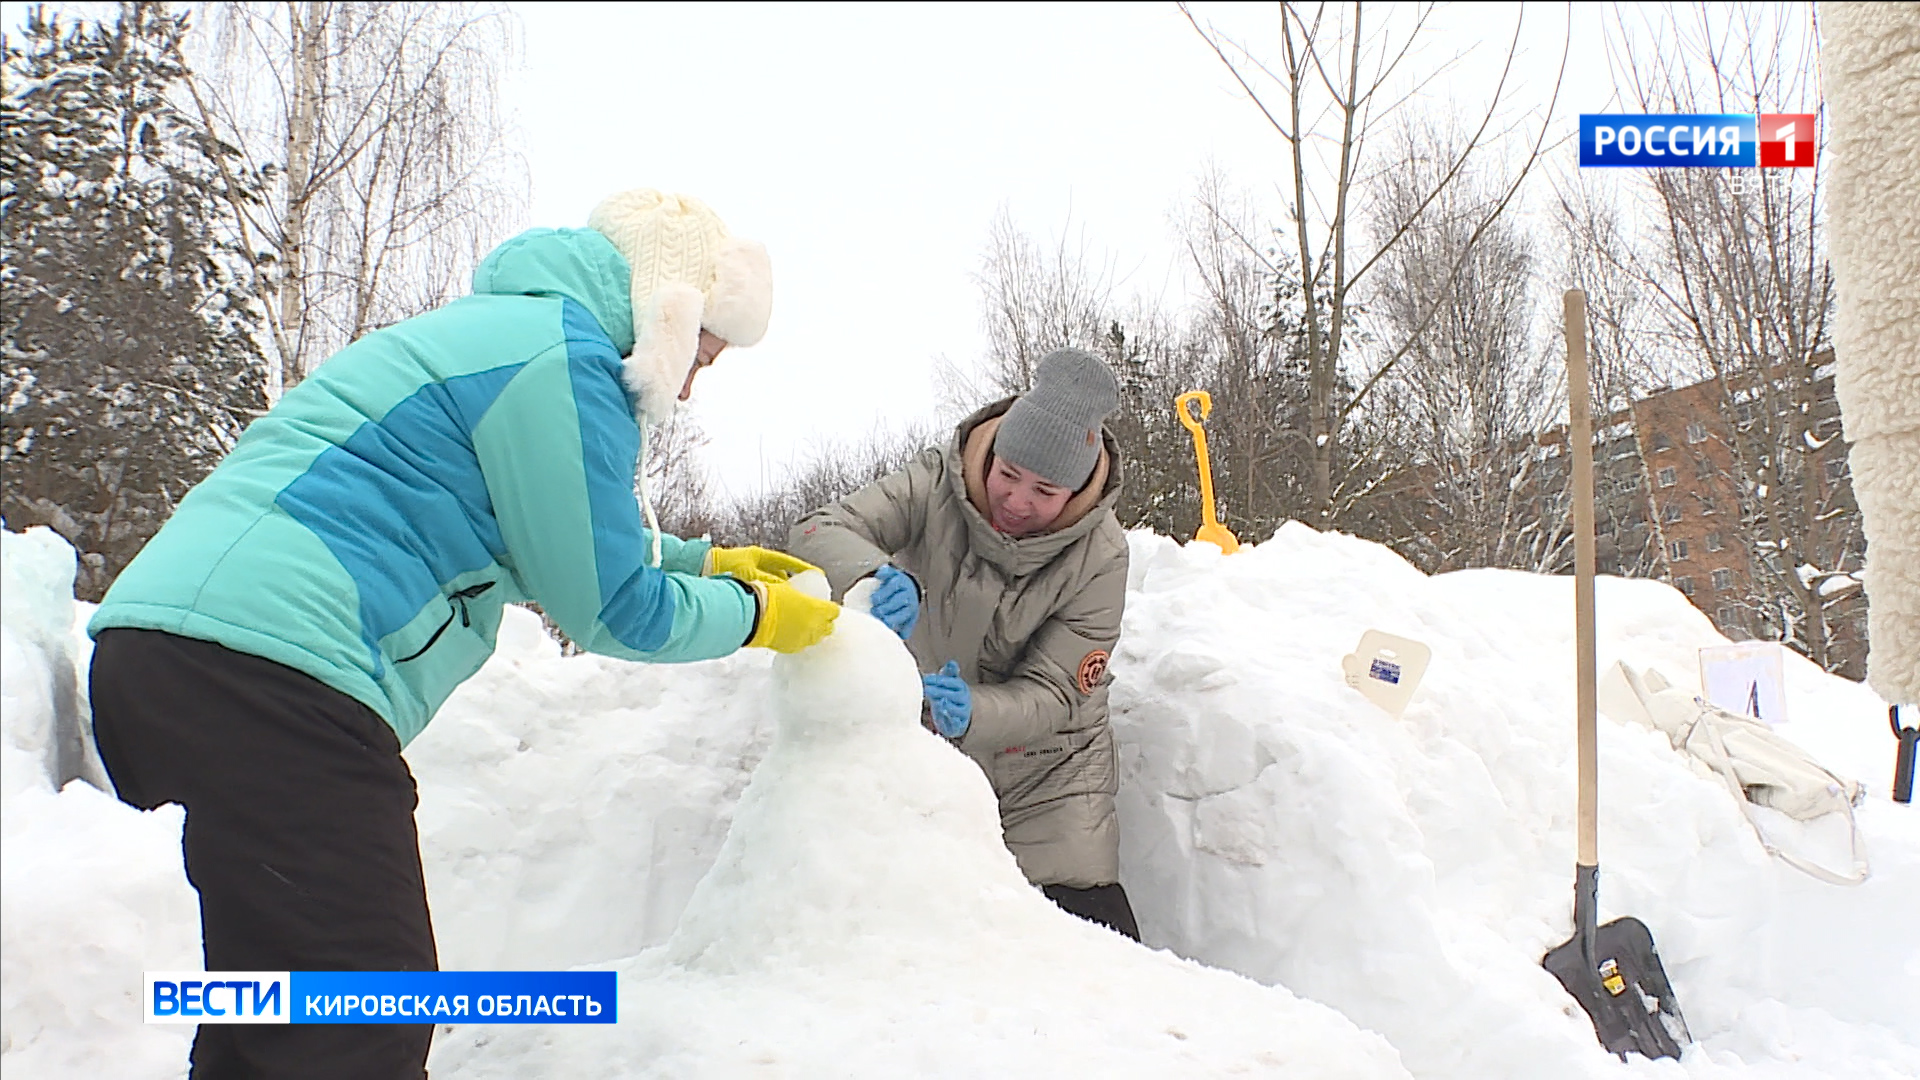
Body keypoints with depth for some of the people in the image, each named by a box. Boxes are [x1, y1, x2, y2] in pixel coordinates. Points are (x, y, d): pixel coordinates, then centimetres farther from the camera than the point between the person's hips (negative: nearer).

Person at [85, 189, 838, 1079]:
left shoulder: (494, 333, 26)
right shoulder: (561, 354, -7)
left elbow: (569, 545, 41)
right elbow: (611, 610, -3)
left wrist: (703, 561, 43)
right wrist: (754, 614, 13)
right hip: (271, 668, -11)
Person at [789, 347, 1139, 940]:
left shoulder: (1099, 556, -18)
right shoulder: (936, 484, -15)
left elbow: (1051, 694, -19)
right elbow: (817, 531, -21)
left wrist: (971, 714, -40)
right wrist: (875, 573, -44)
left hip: (1049, 771, -1)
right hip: (927, 759, 2)